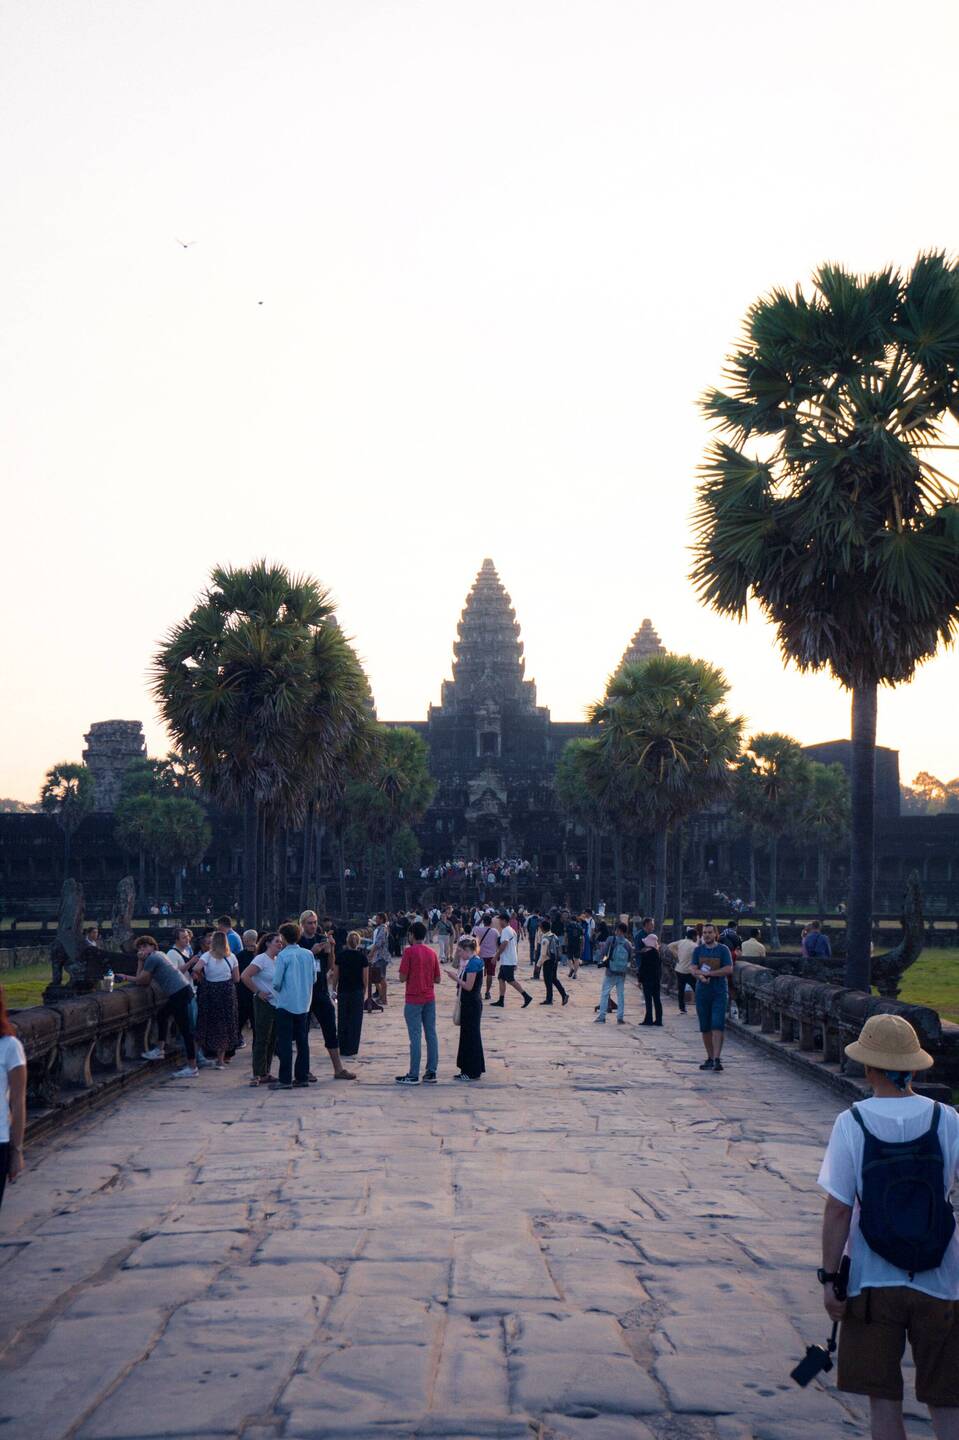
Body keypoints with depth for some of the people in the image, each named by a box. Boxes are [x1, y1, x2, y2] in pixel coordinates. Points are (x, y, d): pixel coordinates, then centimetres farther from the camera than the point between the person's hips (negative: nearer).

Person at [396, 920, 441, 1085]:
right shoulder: (432, 953, 6)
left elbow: (402, 977, -12)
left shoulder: (409, 951, -10)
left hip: (414, 999, -5)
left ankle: (413, 1075, -2)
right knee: (431, 1034, 8)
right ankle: (431, 1072, 10)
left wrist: (412, 975, 8)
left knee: (415, 1037, -4)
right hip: (430, 999, 5)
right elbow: (438, 979, 9)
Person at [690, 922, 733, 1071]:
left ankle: (717, 1059, -17)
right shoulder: (698, 950, 9)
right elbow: (692, 969, 1)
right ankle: (710, 1058, 17)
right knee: (705, 1028, 7)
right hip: (702, 992, 4)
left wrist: (709, 973, -13)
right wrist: (700, 975, -21)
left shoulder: (723, 950, 0)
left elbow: (728, 970, -9)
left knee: (718, 1026, -13)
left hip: (719, 992, -4)